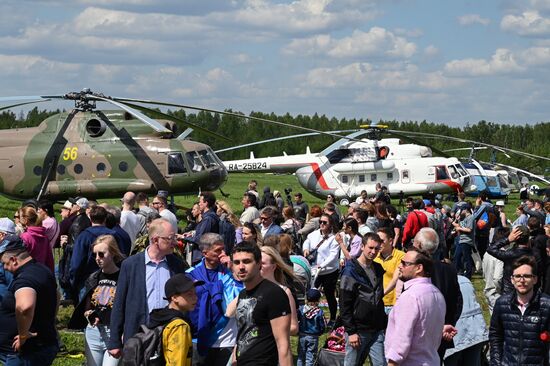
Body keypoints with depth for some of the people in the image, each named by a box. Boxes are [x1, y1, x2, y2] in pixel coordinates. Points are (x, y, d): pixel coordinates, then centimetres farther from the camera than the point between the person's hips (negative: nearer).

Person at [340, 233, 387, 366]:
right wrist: (351, 332, -15)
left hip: (377, 330, 5)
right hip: (358, 331, -5)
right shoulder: (351, 271, -7)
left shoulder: (378, 269, 12)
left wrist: (384, 323, 13)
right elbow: (344, 305, -10)